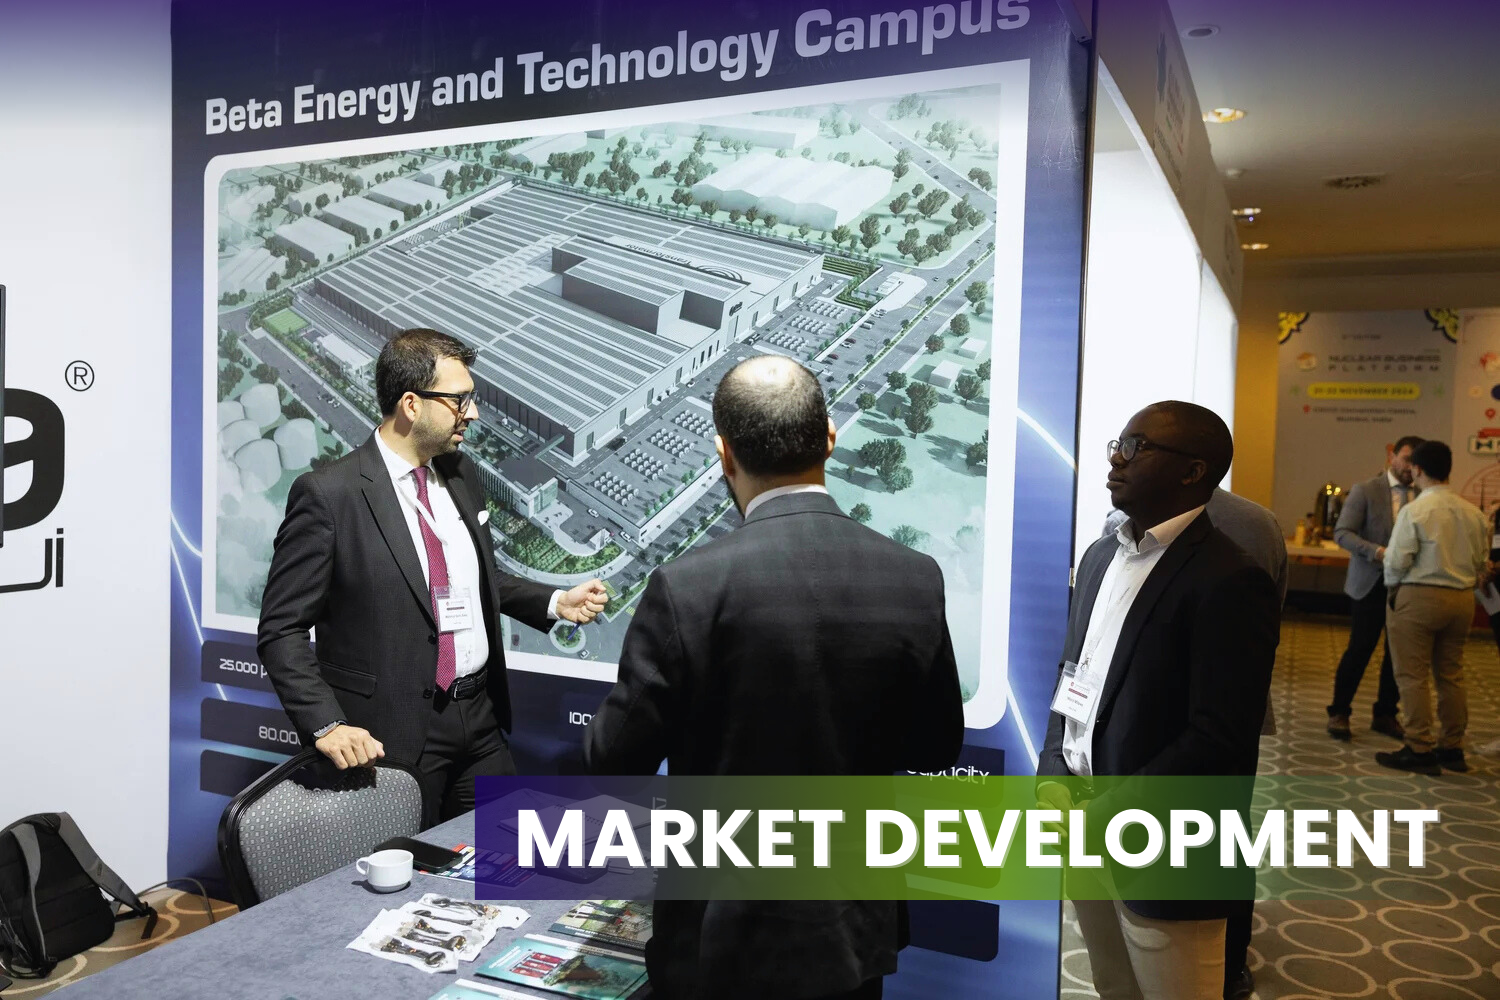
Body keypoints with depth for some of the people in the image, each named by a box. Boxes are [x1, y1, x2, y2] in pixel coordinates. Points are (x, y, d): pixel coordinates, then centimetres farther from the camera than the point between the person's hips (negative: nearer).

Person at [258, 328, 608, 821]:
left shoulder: (462, 474, 6)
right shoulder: (327, 494, -14)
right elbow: (282, 630, -10)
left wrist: (554, 602, 6)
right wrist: (326, 725, -20)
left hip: (481, 718, 6)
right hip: (391, 733, -6)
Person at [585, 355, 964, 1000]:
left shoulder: (687, 587, -23)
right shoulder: (916, 579, -11)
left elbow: (615, 760, -13)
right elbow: (937, 749, 1)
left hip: (726, 940, -3)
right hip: (853, 935, 4)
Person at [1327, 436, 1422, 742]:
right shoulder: (1365, 490, -4)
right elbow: (1342, 533, -9)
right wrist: (1377, 552, -24)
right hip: (1371, 583, -4)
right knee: (1359, 650, -3)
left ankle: (1385, 714, 24)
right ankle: (1339, 713, 11)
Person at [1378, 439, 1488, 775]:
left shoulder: (1415, 510, -14)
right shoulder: (1474, 513, 5)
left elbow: (1397, 562, -14)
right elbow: (1483, 563, 11)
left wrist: (1393, 587, 5)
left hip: (1419, 597, -7)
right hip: (1462, 599, 7)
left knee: (1413, 676, 0)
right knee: (1451, 675, 15)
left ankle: (1420, 751, 3)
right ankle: (1452, 748, 22)